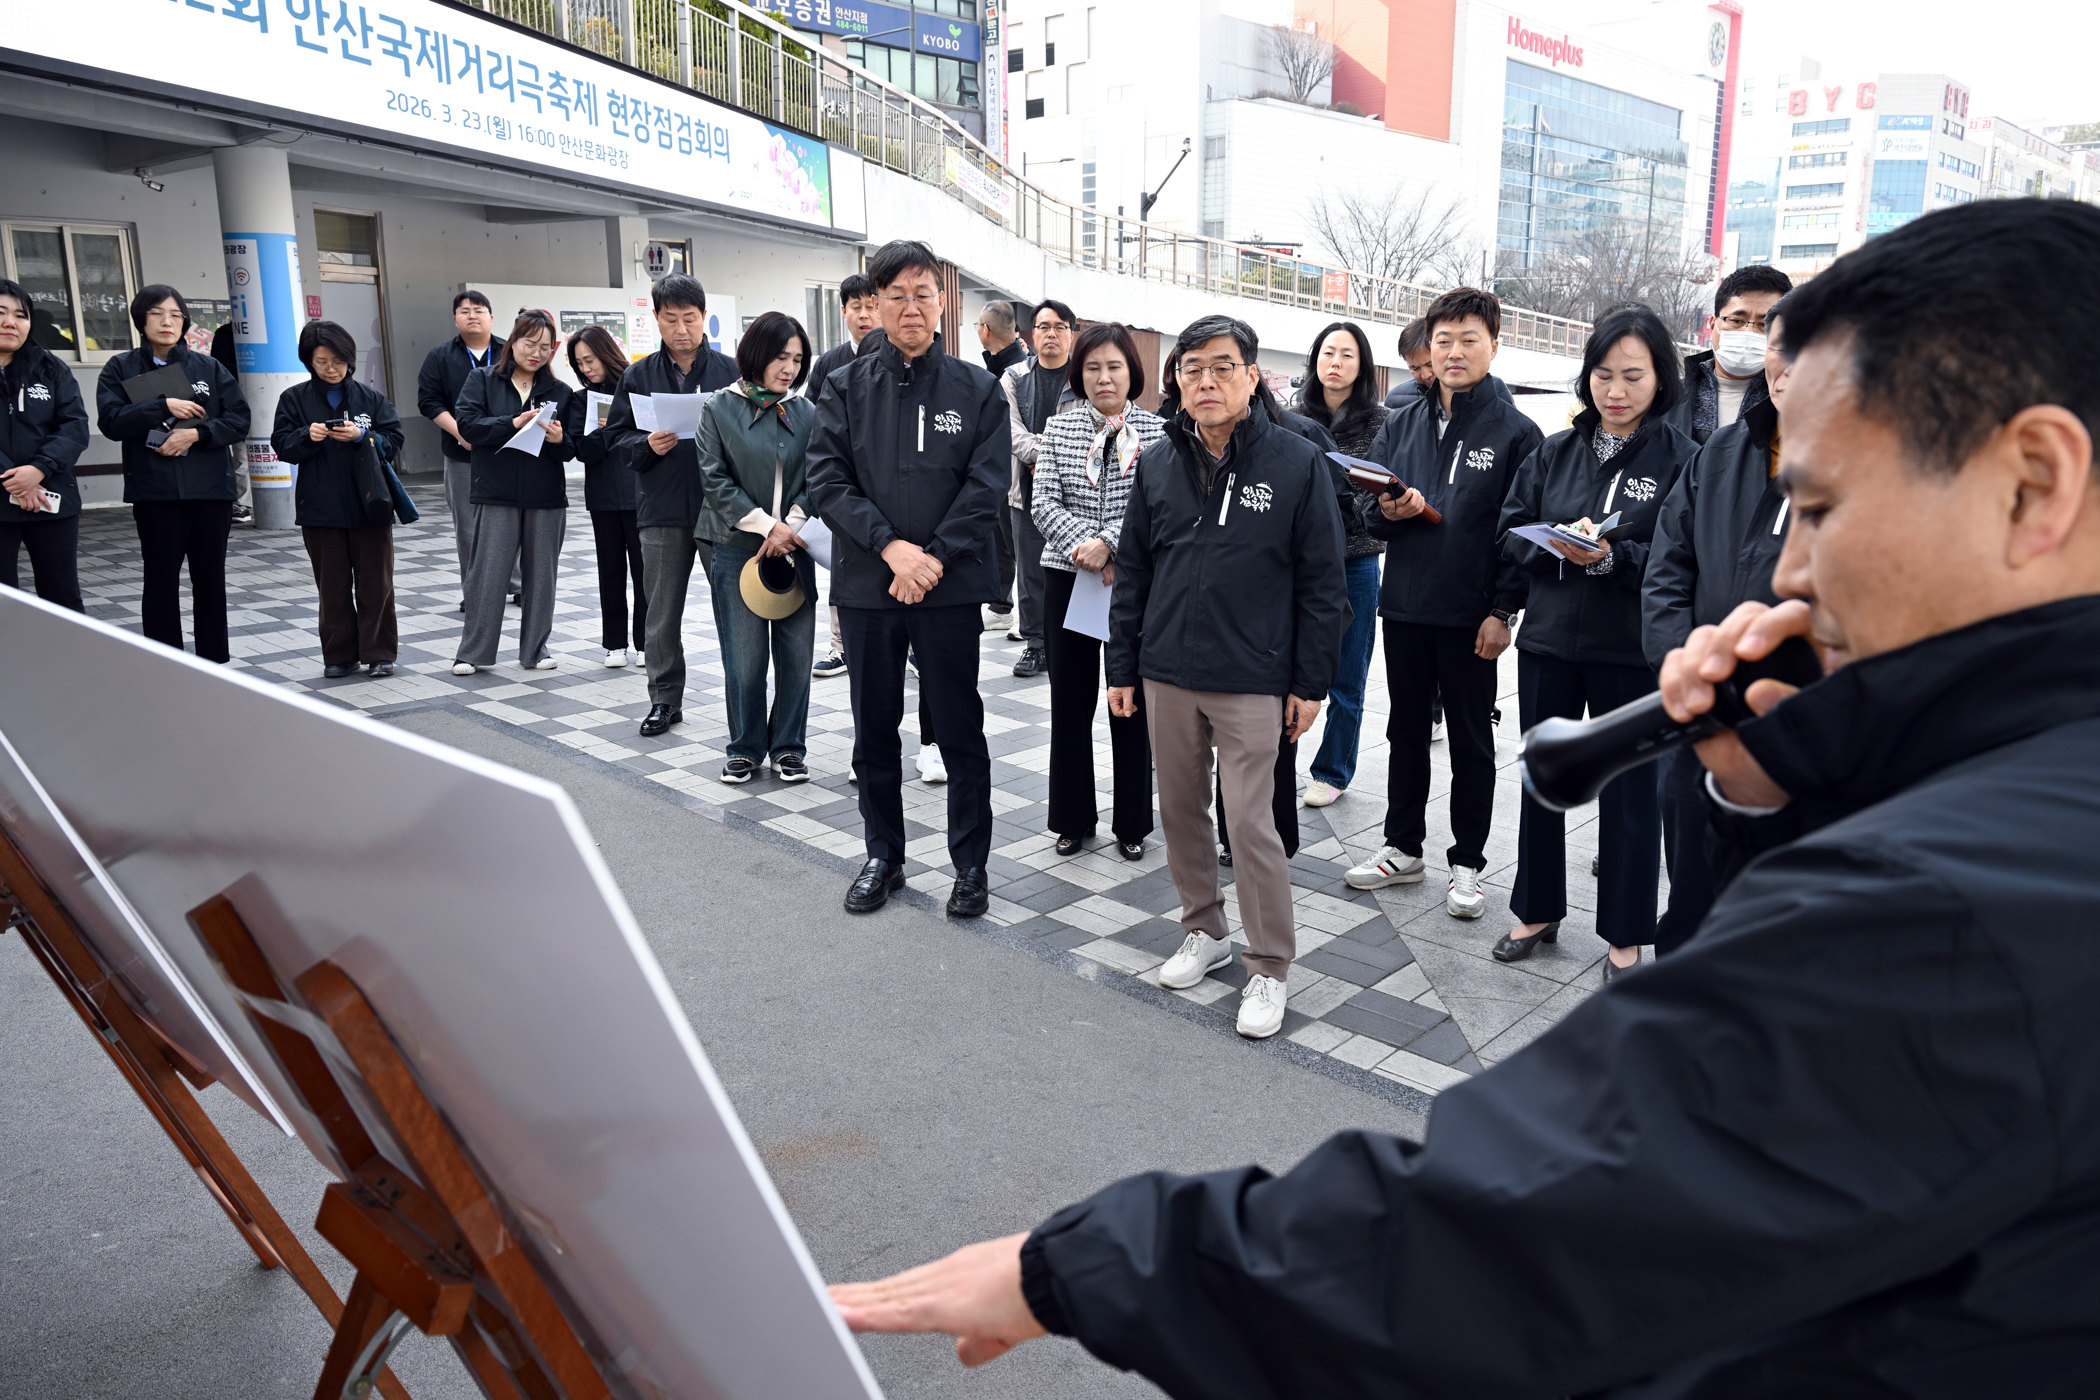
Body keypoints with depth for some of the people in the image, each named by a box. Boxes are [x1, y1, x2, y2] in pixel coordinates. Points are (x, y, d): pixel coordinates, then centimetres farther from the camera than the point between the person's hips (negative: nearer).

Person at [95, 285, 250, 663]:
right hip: (154, 491, -1)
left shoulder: (210, 368, 9)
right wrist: (164, 406, -14)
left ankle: (214, 660, 17)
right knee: (161, 578, 2)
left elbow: (239, 420, 2)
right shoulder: (121, 369, 6)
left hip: (211, 489, 1)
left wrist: (196, 434, -12)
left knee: (210, 577, 8)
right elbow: (111, 421, -7)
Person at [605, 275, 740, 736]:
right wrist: (647, 445, -11)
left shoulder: (731, 370, 3)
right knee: (662, 612, 8)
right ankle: (665, 699, 19)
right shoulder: (639, 376, 8)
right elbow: (618, 439, 8)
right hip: (661, 510, 2)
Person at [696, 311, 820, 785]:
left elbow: (816, 480, 4)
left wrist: (791, 526, -12)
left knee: (796, 652, 3)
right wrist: (766, 524, -11)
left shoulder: (806, 413, 7)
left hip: (793, 549, 2)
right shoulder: (720, 409, 1)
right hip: (737, 549, -2)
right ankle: (746, 748, 17)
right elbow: (715, 480, -4)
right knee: (744, 657, 0)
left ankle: (789, 748, 18)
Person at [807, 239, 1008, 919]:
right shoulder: (846, 387, 4)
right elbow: (827, 479, -4)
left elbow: (986, 484, -6)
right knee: (874, 730, 12)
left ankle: (971, 864, 20)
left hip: (950, 586, -2)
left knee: (960, 729, 6)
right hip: (866, 586, 2)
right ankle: (883, 856, 28)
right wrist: (890, 545, -16)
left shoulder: (977, 389, 1)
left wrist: (933, 558, -16)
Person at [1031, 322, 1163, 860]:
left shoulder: (1157, 431, 0)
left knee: (1131, 701, 5)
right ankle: (1073, 819, 22)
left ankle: (1132, 824, 19)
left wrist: (1107, 544, -21)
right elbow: (1043, 501, -3)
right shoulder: (1059, 428, 6)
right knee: (1070, 700, 8)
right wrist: (1080, 547, -18)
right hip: (1068, 578, 2)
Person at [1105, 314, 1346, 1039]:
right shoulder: (1157, 464, 6)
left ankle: (1269, 969, 11)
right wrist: (1122, 668, 8)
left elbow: (1322, 582, -5)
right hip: (1167, 675, 5)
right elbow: (1132, 572, 10)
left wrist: (1311, 681, -6)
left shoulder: (1297, 462, -6)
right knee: (1181, 809, 13)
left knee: (1250, 821, -4)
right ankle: (1205, 931, 32)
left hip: (1252, 681, -4)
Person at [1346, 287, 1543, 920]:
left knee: (1471, 742, 8)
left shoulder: (1516, 432, -4)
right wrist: (1389, 511, -14)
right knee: (1406, 732, 15)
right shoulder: (1399, 426, 8)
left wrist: (1503, 611, -13)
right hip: (1404, 608, 4)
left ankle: (1467, 864, 19)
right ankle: (1403, 848, 28)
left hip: (1472, 618, -4)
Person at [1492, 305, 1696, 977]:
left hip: (1634, 654, -4)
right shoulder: (1554, 453, 6)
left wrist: (1614, 558, -24)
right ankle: (1537, 911, 32)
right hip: (1548, 642, 4)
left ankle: (1625, 935, 23)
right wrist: (1561, 547, -15)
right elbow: (1511, 532, 4)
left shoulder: (1681, 459, -6)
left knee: (1630, 792, 7)